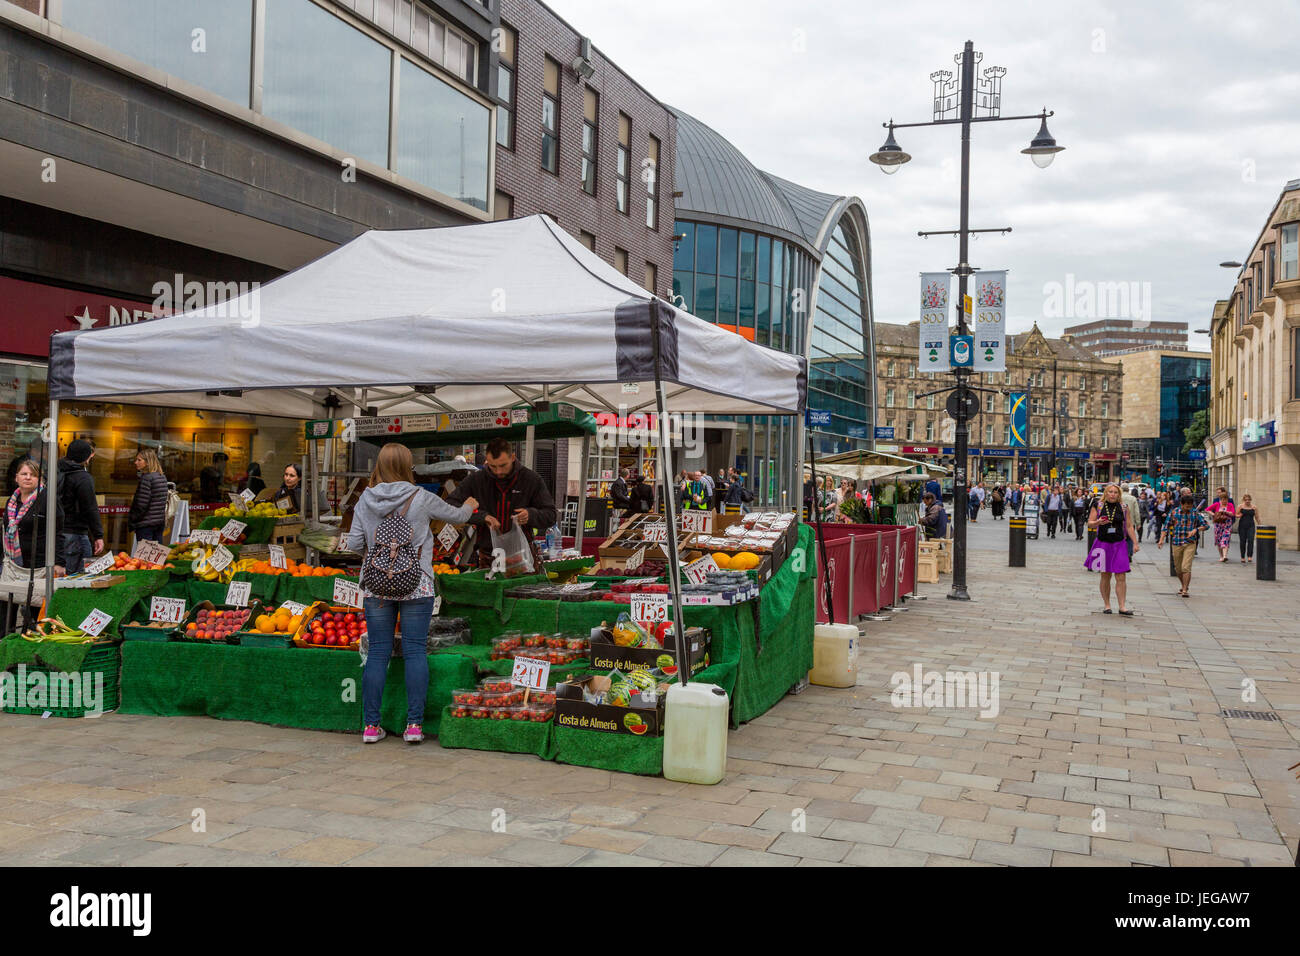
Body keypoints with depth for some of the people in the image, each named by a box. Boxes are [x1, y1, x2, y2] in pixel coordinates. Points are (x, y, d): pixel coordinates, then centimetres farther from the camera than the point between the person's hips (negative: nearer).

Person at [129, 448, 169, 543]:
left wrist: (131, 521, -8)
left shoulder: (146, 478, -15)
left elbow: (141, 504, -17)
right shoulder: (163, 477, 10)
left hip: (146, 524, -8)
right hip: (160, 521, 8)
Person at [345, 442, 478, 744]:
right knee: (415, 651, 2)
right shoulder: (421, 498, -5)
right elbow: (457, 515, 11)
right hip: (416, 585, -2)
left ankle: (371, 725, 9)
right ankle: (414, 724, 2)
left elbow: (354, 543, 3)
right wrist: (469, 506, 33)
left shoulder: (366, 500, 1)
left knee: (377, 653, 6)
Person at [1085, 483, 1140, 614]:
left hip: (1119, 545, 0)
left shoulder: (1124, 507, 6)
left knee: (1121, 577, -6)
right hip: (1103, 544, 0)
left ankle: (1122, 607, -5)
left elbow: (1129, 527, 9)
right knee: (1105, 576, 6)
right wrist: (1098, 522, -20)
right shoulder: (1098, 506, 2)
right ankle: (1106, 605, 15)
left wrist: (1135, 543, 4)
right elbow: (1089, 523, 2)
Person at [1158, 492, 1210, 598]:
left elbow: (1206, 524, 6)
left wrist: (1196, 530, -12)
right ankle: (1184, 586, 32)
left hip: (1190, 543, -2)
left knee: (1186, 568, -13)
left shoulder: (1195, 513, 1)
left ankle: (1185, 591, -9)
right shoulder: (1174, 512, 2)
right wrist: (1161, 540, -5)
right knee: (1178, 569, 11)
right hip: (1176, 543, 2)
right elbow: (1166, 527, 5)